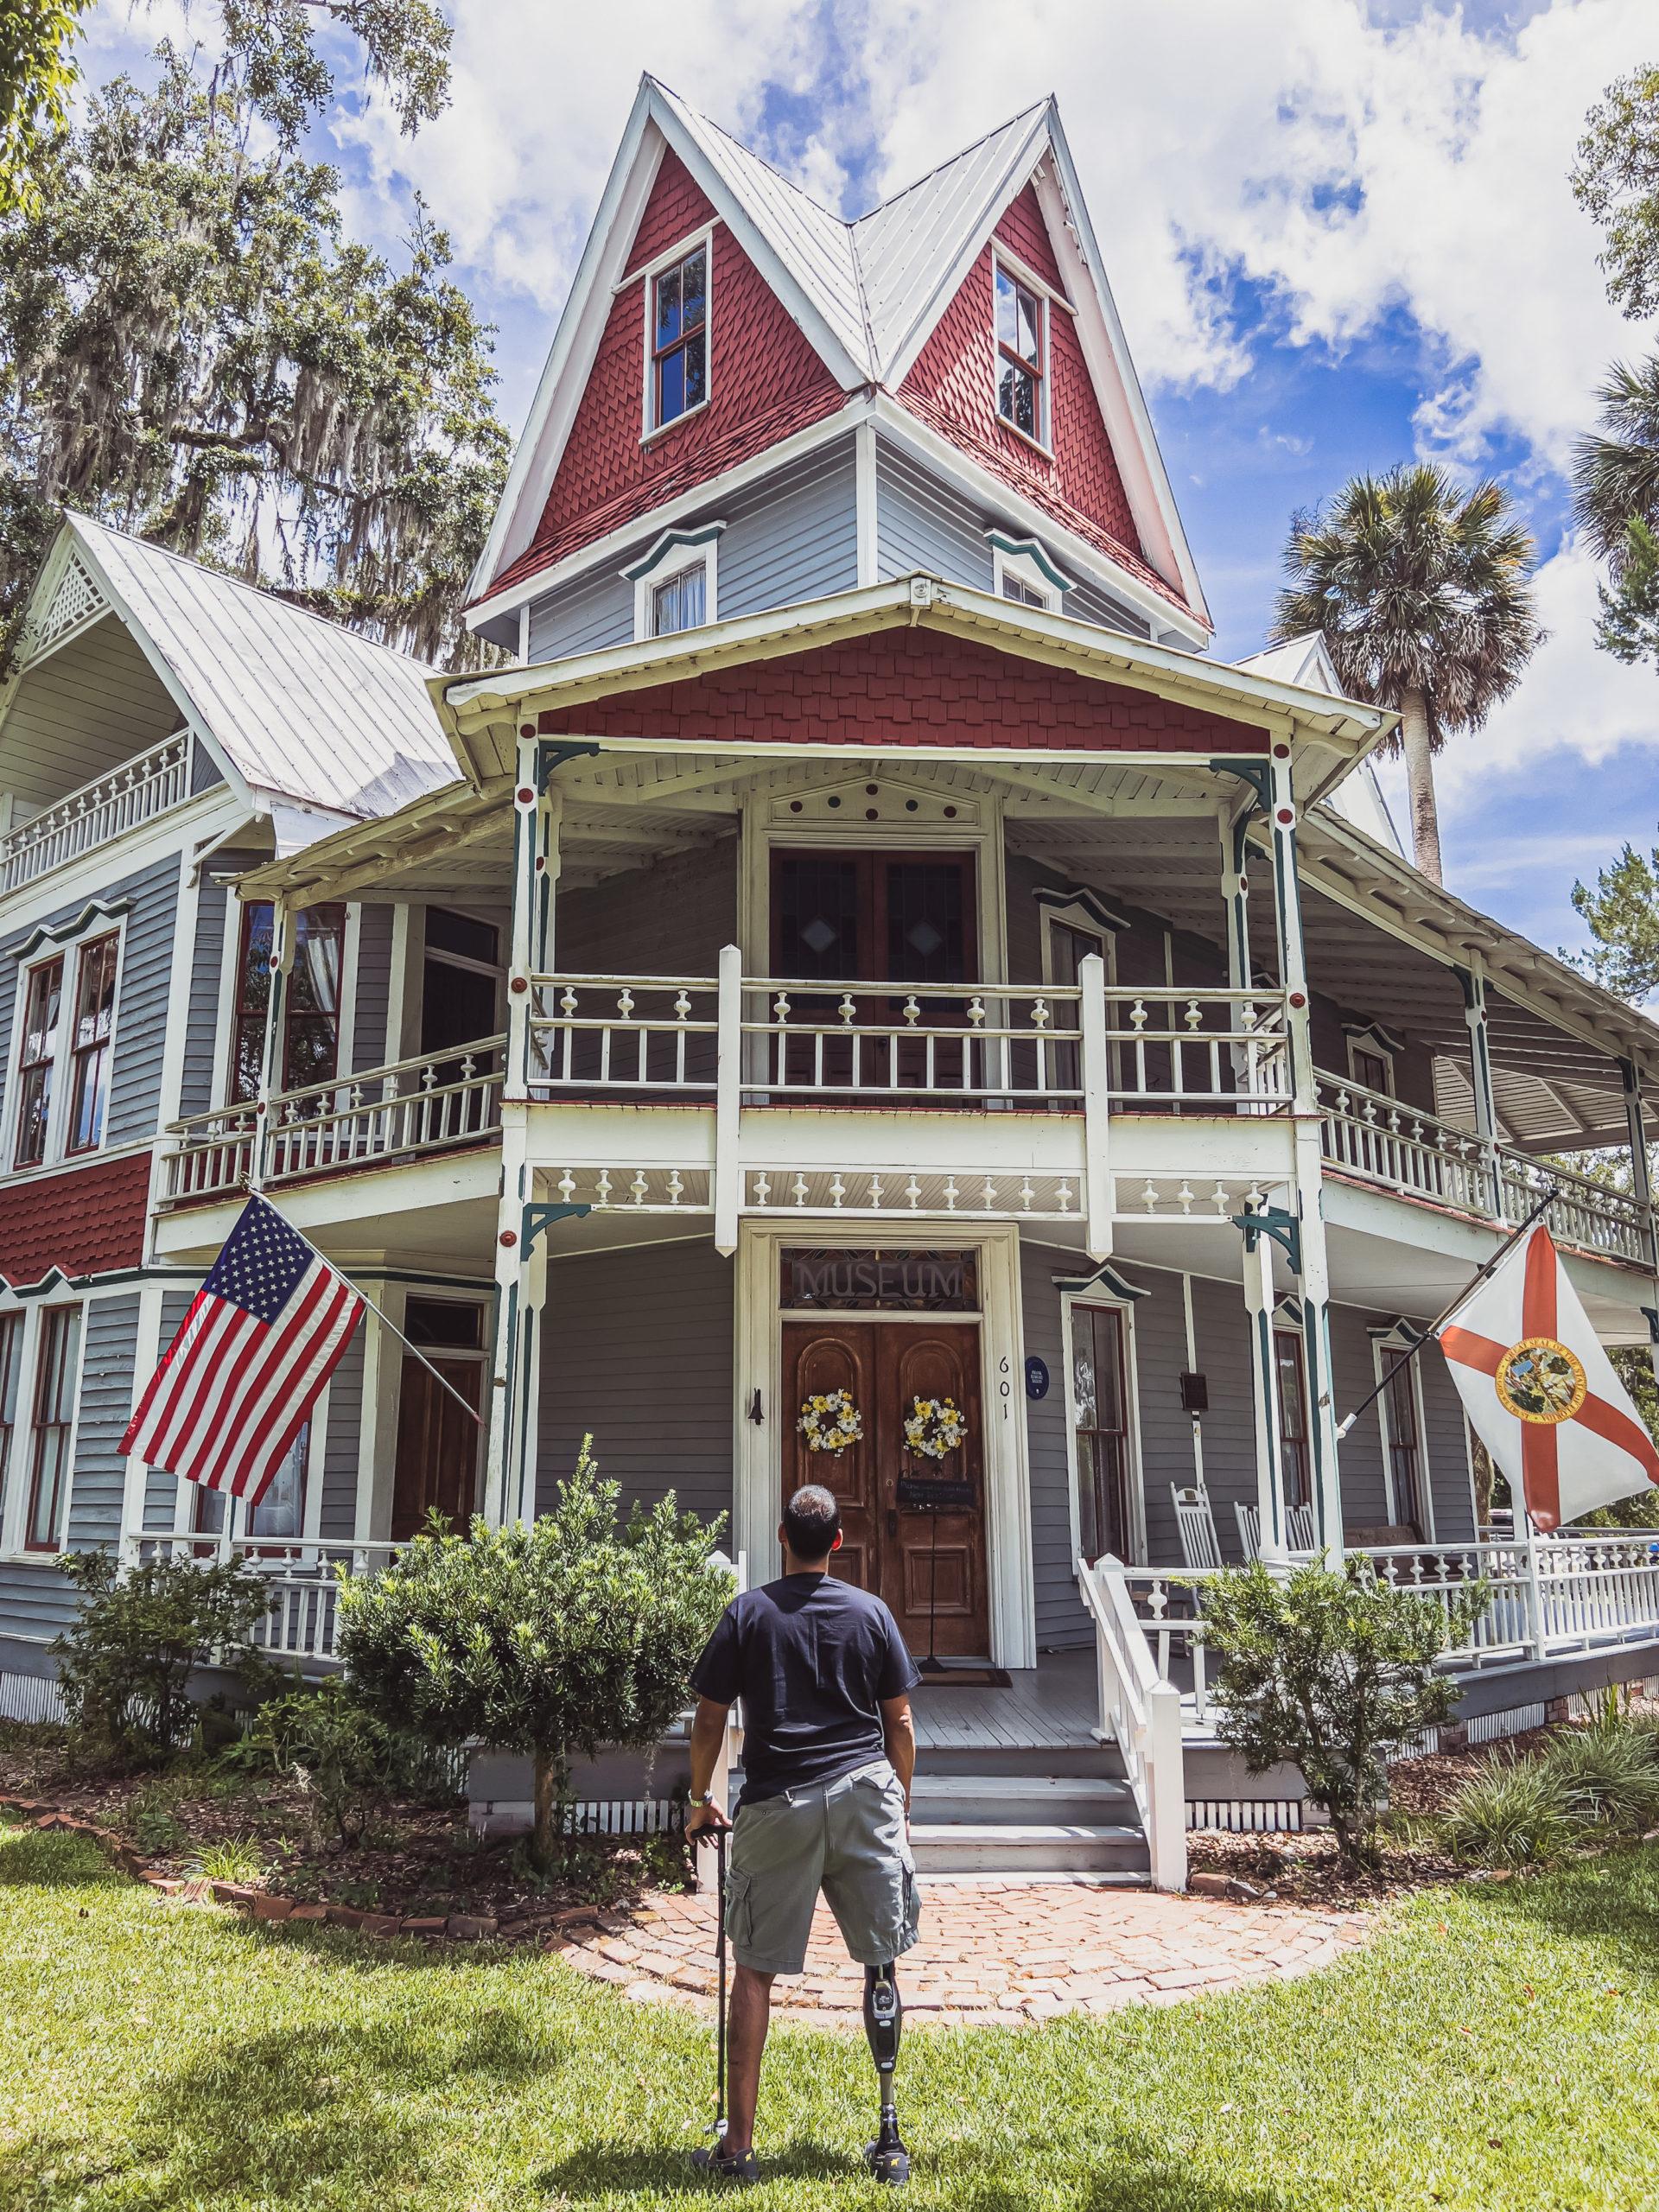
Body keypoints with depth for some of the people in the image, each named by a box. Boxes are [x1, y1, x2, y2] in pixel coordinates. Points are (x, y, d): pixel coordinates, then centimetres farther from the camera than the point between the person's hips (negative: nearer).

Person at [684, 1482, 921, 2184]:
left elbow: (709, 1719, 2)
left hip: (777, 1804, -1)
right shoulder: (872, 1612, 4)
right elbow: (900, 1722, 6)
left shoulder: (747, 1613, 0)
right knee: (881, 1962, 12)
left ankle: (739, 2143, 13)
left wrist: (700, 1799, 16)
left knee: (755, 1969, 9)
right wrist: (903, 1799, 19)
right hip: (865, 1791, 1)